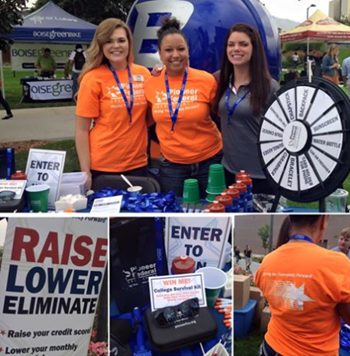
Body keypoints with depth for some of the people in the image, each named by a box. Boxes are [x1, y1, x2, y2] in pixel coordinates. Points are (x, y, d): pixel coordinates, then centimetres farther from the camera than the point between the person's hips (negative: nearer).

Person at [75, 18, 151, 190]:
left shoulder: (143, 74, 2)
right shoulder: (93, 79, -8)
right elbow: (81, 130, -8)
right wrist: (86, 171, -13)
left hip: (138, 164, 4)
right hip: (102, 167, -3)